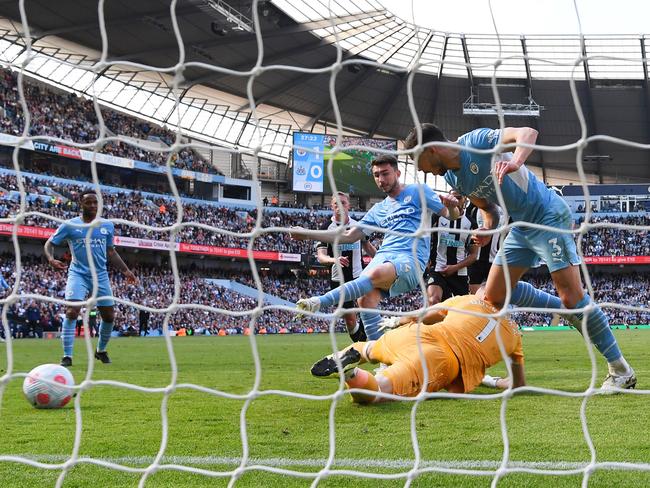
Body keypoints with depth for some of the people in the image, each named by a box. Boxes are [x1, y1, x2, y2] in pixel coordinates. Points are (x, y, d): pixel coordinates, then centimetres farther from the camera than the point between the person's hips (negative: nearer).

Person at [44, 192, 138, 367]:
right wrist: (51, 259, -19)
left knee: (109, 316, 7)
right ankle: (67, 356, -16)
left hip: (101, 276, 4)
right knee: (72, 312, -21)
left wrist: (125, 270, 10)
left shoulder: (107, 225, 8)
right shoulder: (70, 225, -2)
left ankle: (101, 350, 32)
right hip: (78, 274, -4)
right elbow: (49, 244, 2)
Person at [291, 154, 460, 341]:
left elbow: (451, 215, 8)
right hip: (384, 255, 5)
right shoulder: (378, 209, 26)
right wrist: (308, 235, 20)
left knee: (376, 273, -36)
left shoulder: (418, 192, 13)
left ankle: (319, 302, -41)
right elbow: (349, 236, 27)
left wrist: (452, 206, -18)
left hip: (411, 260, -5)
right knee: (365, 300, -25)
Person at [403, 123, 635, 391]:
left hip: (549, 216, -9)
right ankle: (567, 309, 21)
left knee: (572, 295, -13)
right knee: (494, 295, 6)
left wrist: (515, 162, -50)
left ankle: (620, 370, 0)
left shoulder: (476, 141, -19)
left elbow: (528, 133, -31)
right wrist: (488, 229, -5)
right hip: (521, 226, 9)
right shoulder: (452, 178, 5)